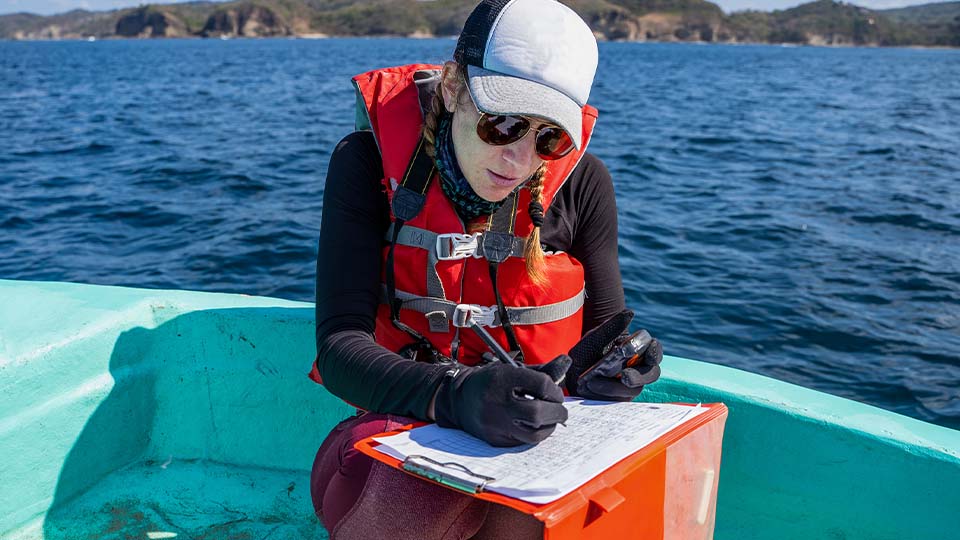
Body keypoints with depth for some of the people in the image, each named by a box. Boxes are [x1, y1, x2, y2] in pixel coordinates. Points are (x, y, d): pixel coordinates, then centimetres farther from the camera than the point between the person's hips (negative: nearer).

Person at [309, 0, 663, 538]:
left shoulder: (582, 182, -6)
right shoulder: (371, 164, -12)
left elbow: (606, 327, 3)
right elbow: (341, 346, -19)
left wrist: (596, 366, -22)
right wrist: (452, 396, -38)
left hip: (539, 432, 1)